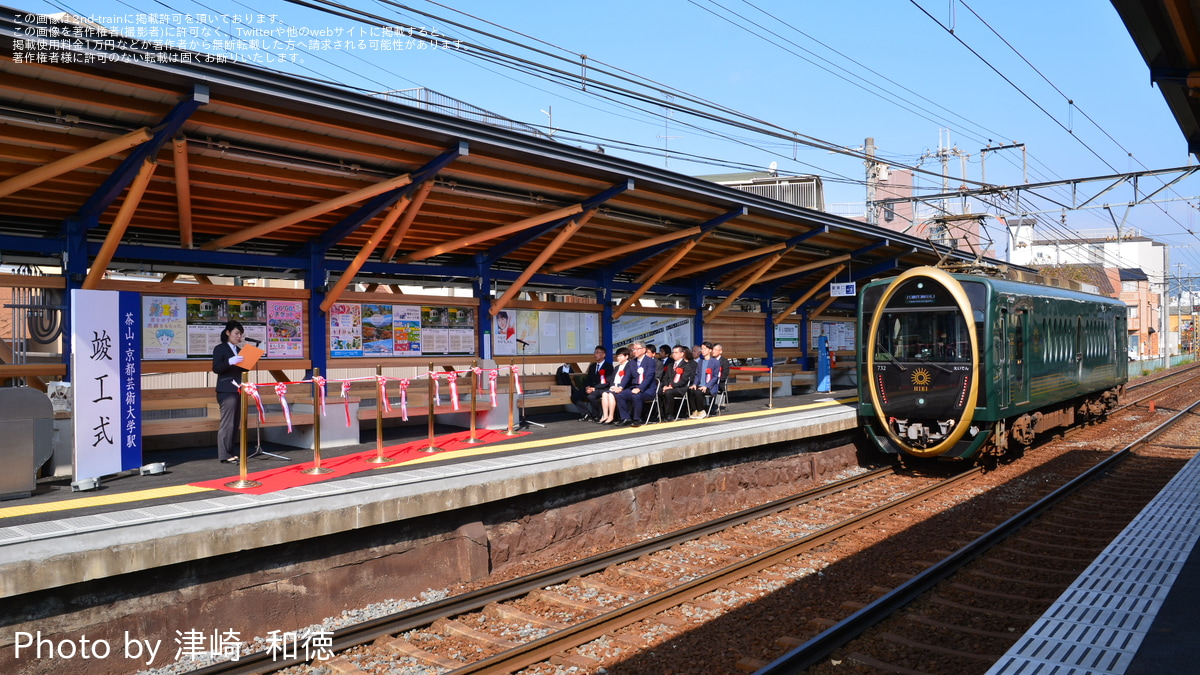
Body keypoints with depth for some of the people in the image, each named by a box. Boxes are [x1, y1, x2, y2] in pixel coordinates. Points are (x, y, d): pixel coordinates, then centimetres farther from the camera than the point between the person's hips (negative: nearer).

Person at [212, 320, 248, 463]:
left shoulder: (239, 350, 17)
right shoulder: (220, 349, -3)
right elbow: (216, 368, -13)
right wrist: (230, 362, -27)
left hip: (238, 390, 7)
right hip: (226, 391, -7)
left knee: (236, 423, 8)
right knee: (227, 423, -8)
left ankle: (231, 453, 14)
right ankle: (224, 455, -5)